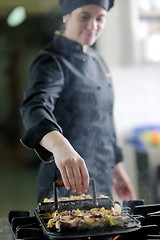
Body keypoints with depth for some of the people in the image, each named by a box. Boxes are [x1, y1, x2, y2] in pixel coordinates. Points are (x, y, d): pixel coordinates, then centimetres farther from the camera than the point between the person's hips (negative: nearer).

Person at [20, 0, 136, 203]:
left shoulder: (97, 61, 11)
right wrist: (60, 145, -53)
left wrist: (117, 167, 20)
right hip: (69, 183, -8)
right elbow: (35, 108, -34)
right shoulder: (52, 62, -15)